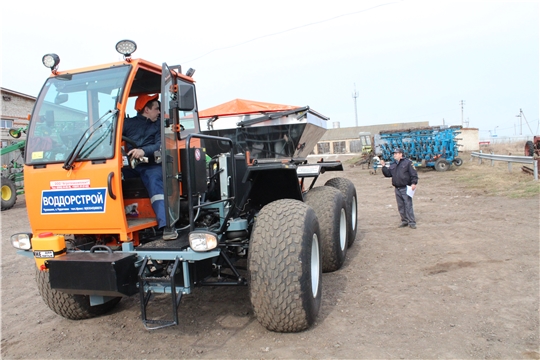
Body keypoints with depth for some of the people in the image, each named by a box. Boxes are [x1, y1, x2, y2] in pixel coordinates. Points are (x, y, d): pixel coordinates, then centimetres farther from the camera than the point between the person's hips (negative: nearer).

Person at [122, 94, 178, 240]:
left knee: (155, 181, -31)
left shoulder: (158, 125, 22)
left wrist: (143, 151, -17)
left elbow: (160, 145, 3)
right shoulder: (128, 123, 21)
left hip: (150, 164, -1)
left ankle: (166, 224, -43)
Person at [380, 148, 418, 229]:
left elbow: (414, 174, -7)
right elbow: (388, 174, 13)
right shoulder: (392, 165, 15)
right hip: (397, 189, 6)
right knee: (400, 206, 10)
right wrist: (383, 166, 4)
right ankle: (404, 221, 21)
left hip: (406, 188, -6)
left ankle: (412, 222, -1)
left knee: (408, 205, -7)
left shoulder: (407, 162, -3)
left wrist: (413, 183, -17)